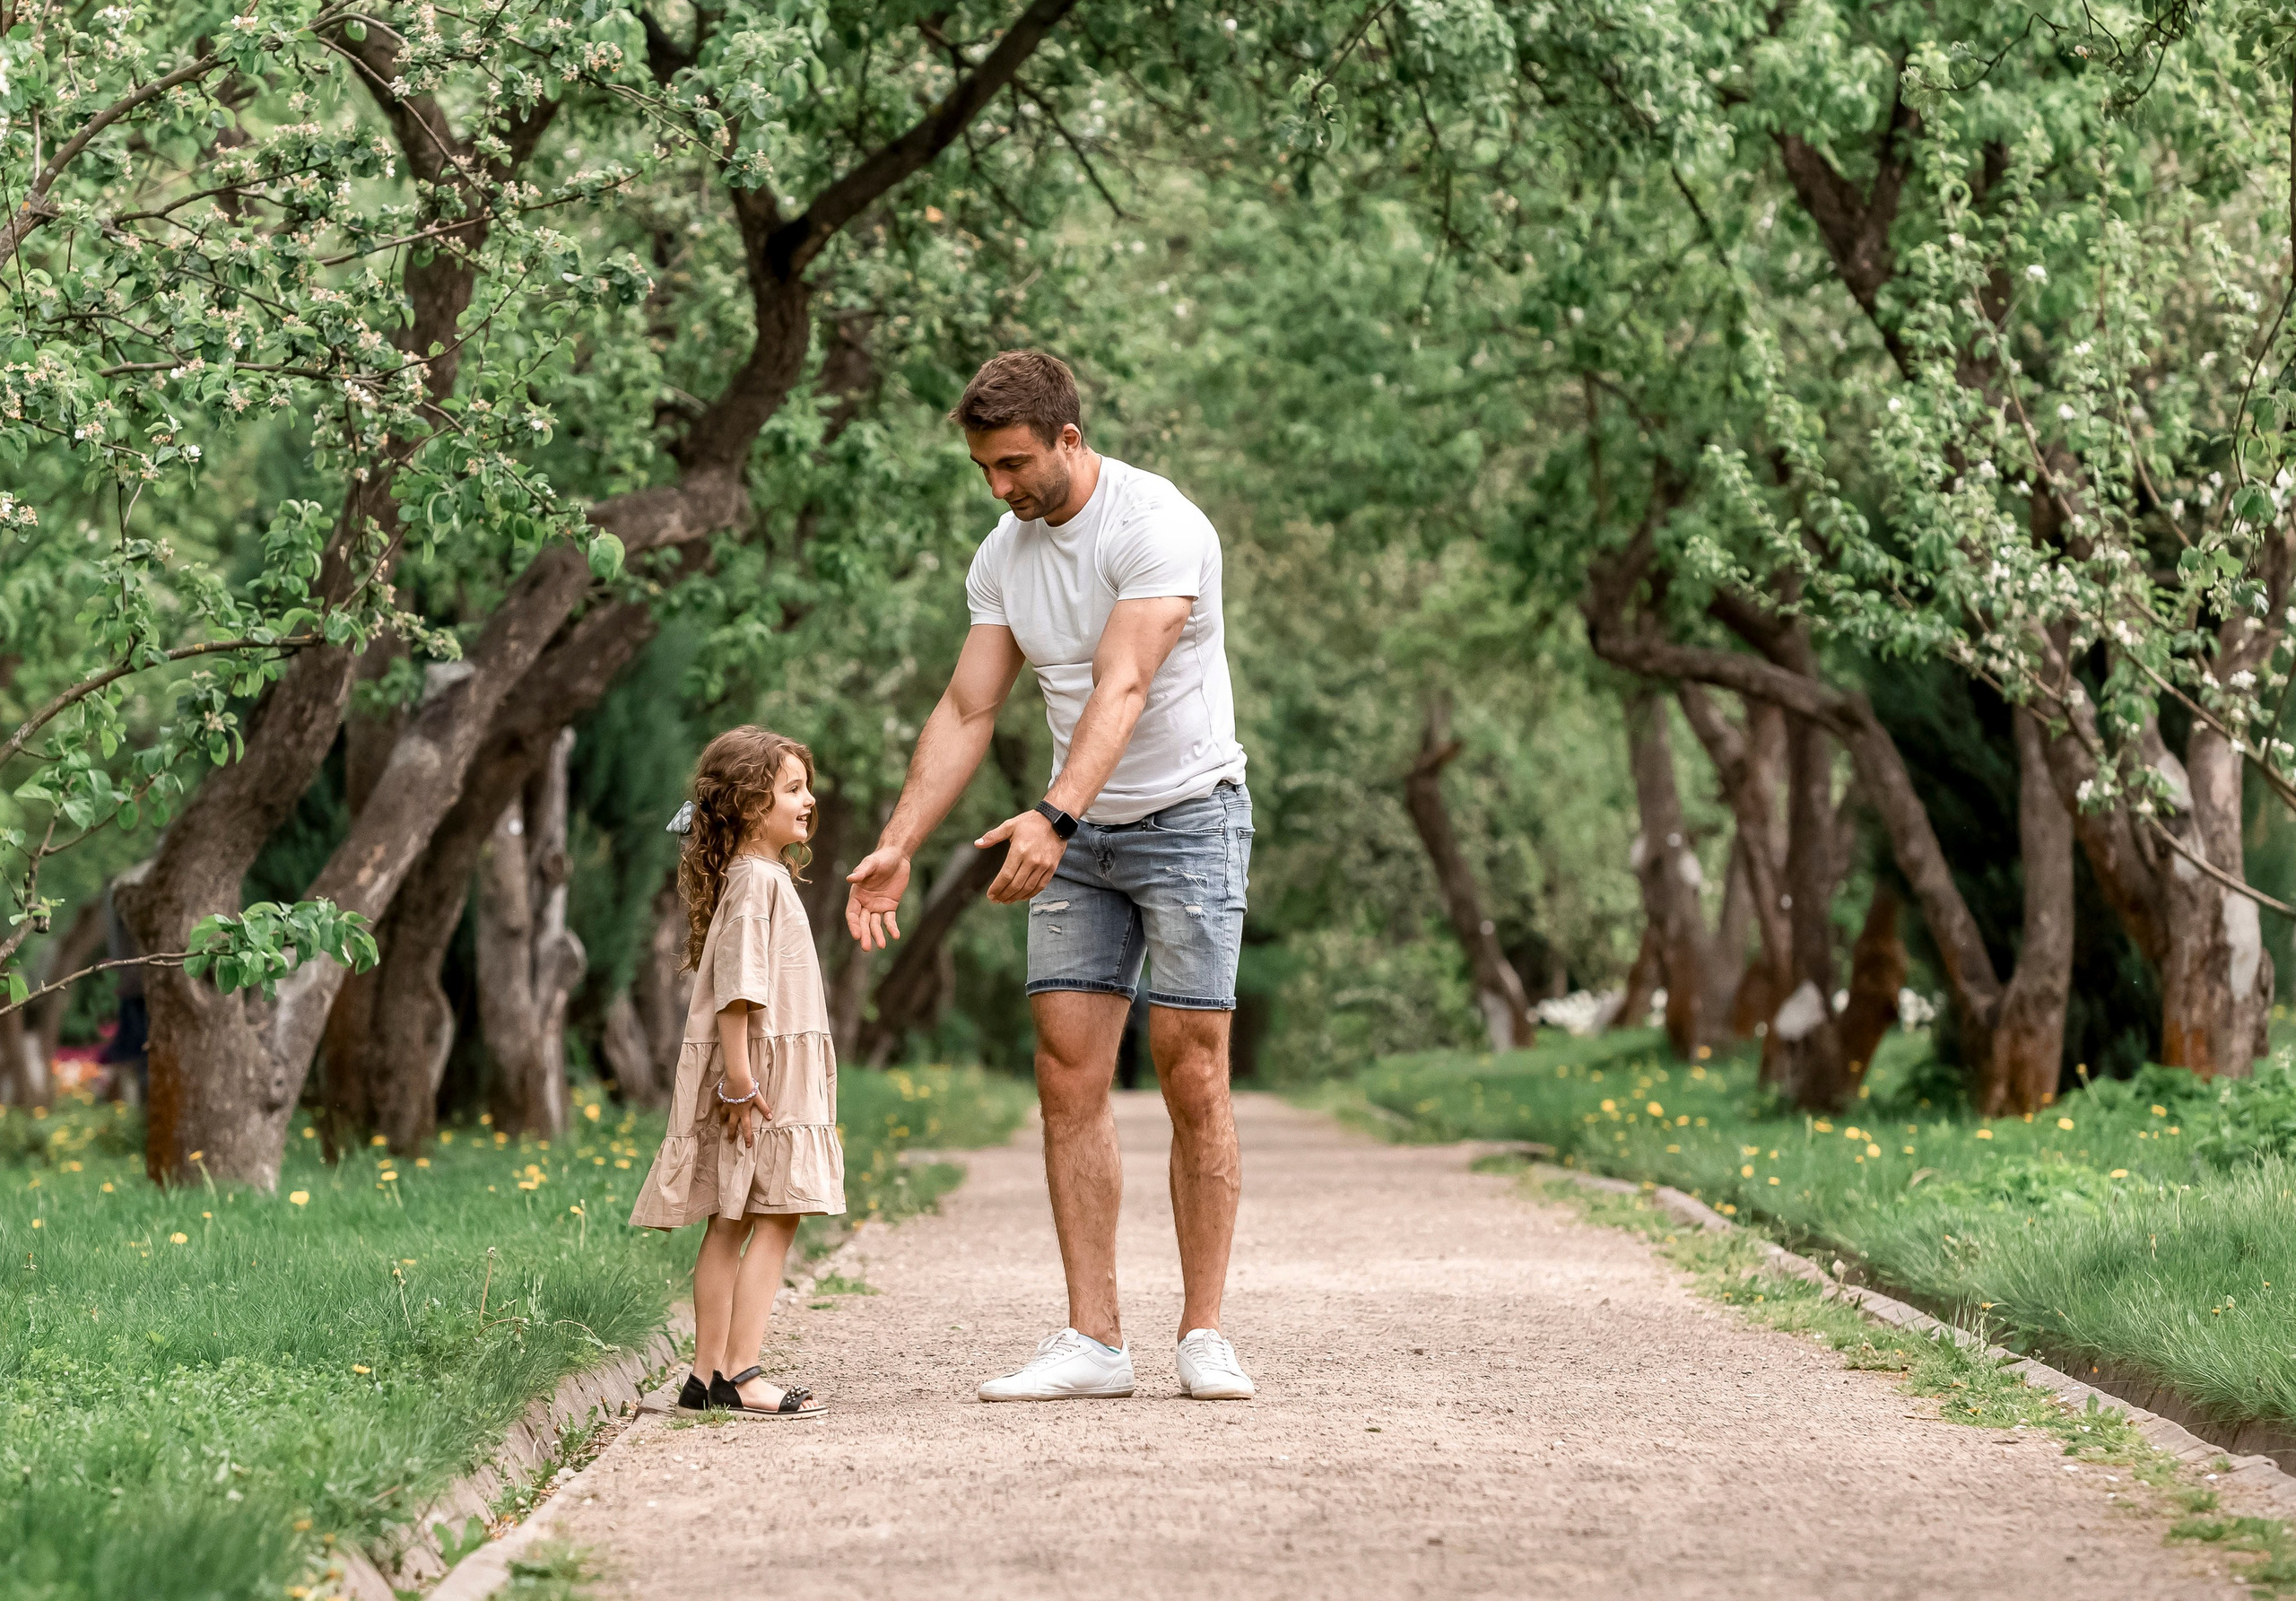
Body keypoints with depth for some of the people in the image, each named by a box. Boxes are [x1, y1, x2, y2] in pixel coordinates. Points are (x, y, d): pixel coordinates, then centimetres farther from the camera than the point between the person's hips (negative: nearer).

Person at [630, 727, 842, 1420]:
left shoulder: (764, 875, 19)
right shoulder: (756, 878, -13)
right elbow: (737, 984, -20)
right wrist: (741, 1078, -24)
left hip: (778, 1071, 10)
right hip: (761, 1069, -10)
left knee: (732, 1223, 9)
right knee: (777, 1219, -12)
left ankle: (708, 1374, 11)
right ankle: (740, 1376, -16)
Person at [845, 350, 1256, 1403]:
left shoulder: (1156, 526, -18)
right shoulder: (1005, 557, 4)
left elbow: (1124, 687, -29)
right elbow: (966, 711, 5)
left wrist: (1054, 818, -41)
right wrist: (896, 848, -4)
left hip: (1188, 814, -6)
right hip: (1077, 836, 6)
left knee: (1193, 1079, -6)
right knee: (1068, 1078, -2)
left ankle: (1204, 1334, 1)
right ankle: (1092, 1339, -1)